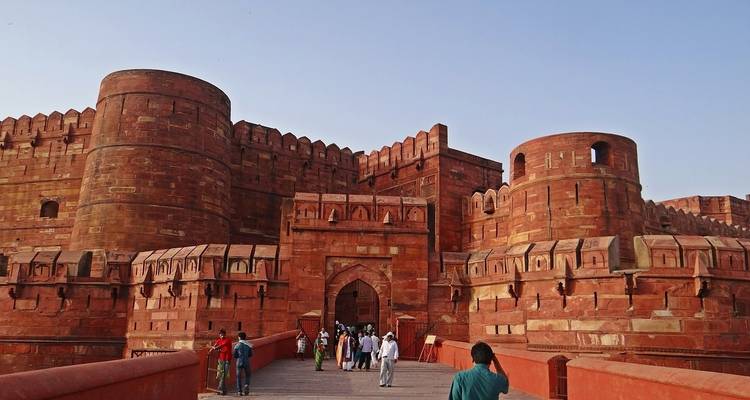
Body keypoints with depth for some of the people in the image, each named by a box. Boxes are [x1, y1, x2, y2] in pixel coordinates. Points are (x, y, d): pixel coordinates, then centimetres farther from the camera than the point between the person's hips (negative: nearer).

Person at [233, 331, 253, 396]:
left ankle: (239, 391, 5)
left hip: (239, 362, 0)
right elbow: (251, 354, 2)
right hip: (246, 362, 0)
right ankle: (246, 386, -9)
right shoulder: (249, 345, -1)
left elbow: (234, 355, -2)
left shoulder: (237, 345, -4)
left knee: (239, 376, 8)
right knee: (247, 376, 15)